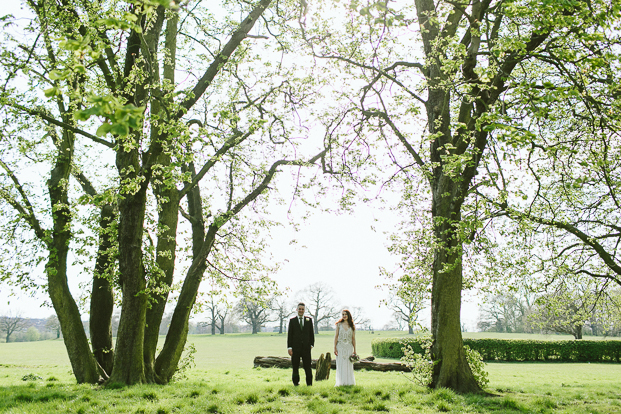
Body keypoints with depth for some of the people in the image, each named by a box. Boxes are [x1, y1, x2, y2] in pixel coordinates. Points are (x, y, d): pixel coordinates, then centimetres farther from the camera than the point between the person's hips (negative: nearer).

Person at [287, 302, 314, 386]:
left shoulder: (309, 320, 8)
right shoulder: (292, 320, 5)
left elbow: (311, 333, 12)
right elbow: (289, 334, 2)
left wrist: (311, 344, 4)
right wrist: (289, 347, -3)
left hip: (306, 347, 0)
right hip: (295, 348, 0)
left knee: (307, 366, -1)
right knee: (295, 367, 5)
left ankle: (309, 383, 8)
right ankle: (296, 382, 17)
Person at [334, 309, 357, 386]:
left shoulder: (352, 326, 6)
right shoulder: (339, 324, 3)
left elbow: (353, 338, 7)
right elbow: (336, 336, 3)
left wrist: (354, 350, 4)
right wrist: (335, 348, -4)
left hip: (349, 347, 1)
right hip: (340, 347, -1)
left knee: (349, 365, 2)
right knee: (340, 365, 0)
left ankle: (349, 382, 11)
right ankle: (340, 382, 6)